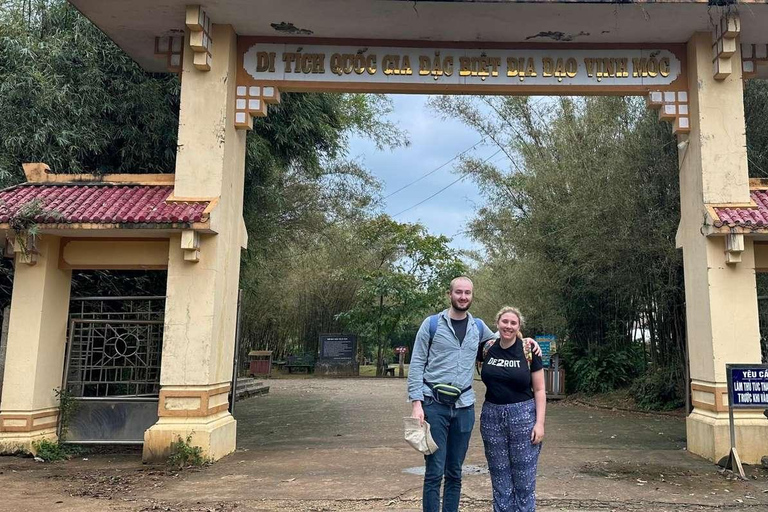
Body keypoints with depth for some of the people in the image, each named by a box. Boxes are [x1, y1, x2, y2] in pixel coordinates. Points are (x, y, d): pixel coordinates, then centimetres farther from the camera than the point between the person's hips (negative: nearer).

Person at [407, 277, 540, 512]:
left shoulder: (478, 327, 10)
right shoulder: (432, 324, -2)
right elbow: (416, 365, -4)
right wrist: (416, 403, -13)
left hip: (464, 407, 4)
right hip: (434, 405, -4)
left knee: (455, 473, 11)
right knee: (435, 472, -4)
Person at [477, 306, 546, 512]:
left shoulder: (529, 351, -5)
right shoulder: (486, 348, 1)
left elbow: (539, 390, -2)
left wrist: (539, 422, -8)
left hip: (523, 416, -2)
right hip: (492, 416, 3)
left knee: (524, 481, 3)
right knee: (500, 480, 9)